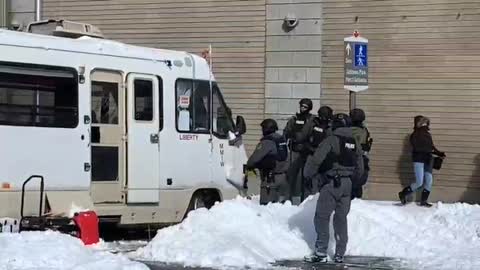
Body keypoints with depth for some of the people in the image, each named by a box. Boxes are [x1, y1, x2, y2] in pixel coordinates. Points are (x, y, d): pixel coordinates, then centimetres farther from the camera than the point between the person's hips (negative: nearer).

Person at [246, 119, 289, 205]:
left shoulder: (266, 142, -13)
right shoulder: (282, 140, 10)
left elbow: (256, 157, -14)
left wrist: (249, 165, 4)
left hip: (270, 178, -8)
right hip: (283, 176, 8)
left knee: (266, 204, -6)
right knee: (282, 202, 14)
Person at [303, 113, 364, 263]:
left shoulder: (331, 140, -12)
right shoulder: (354, 143, 8)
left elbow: (316, 160, -16)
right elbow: (360, 168, 16)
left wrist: (309, 174, 0)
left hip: (331, 183, -6)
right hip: (347, 183, 6)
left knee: (322, 217, 1)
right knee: (341, 217, 13)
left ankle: (321, 252, -3)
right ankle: (340, 254, 14)